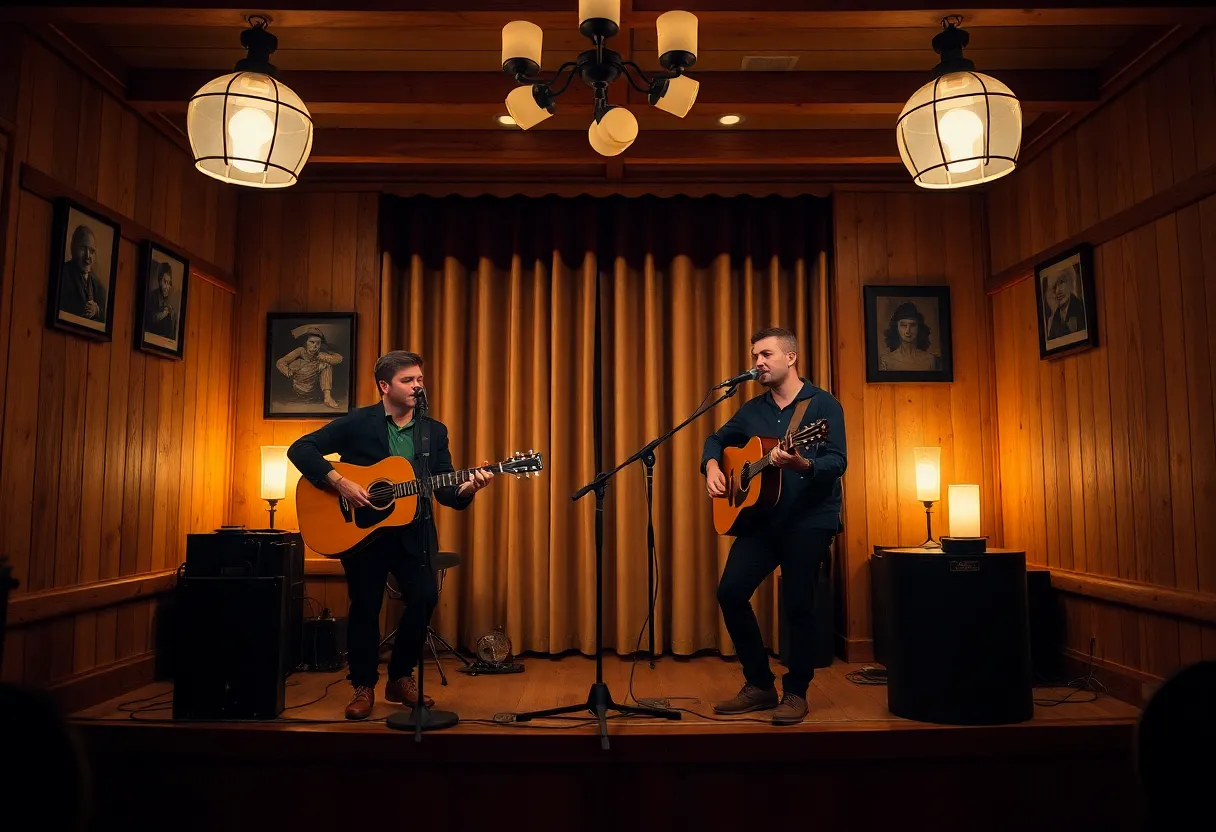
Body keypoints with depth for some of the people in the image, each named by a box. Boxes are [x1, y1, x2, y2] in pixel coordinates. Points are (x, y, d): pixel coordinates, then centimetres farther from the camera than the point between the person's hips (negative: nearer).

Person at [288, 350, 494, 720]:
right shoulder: (355, 423, -4)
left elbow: (445, 491, 1)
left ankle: (401, 677, 13)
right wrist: (339, 482, -20)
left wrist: (467, 488, -21)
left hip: (413, 533, 2)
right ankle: (363, 686, 24)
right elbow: (300, 449, -8)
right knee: (365, 607, 3)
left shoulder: (434, 431, 6)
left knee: (425, 597, -11)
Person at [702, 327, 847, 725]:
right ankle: (759, 685, 13)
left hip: (810, 520, -5)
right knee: (730, 591, -3)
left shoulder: (822, 404, -4)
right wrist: (712, 466, 2)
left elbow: (837, 461, -14)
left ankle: (795, 692, 17)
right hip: (760, 517, 6)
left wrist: (802, 464, -34)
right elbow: (717, 439, 24)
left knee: (798, 603, -3)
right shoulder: (752, 410, 13)